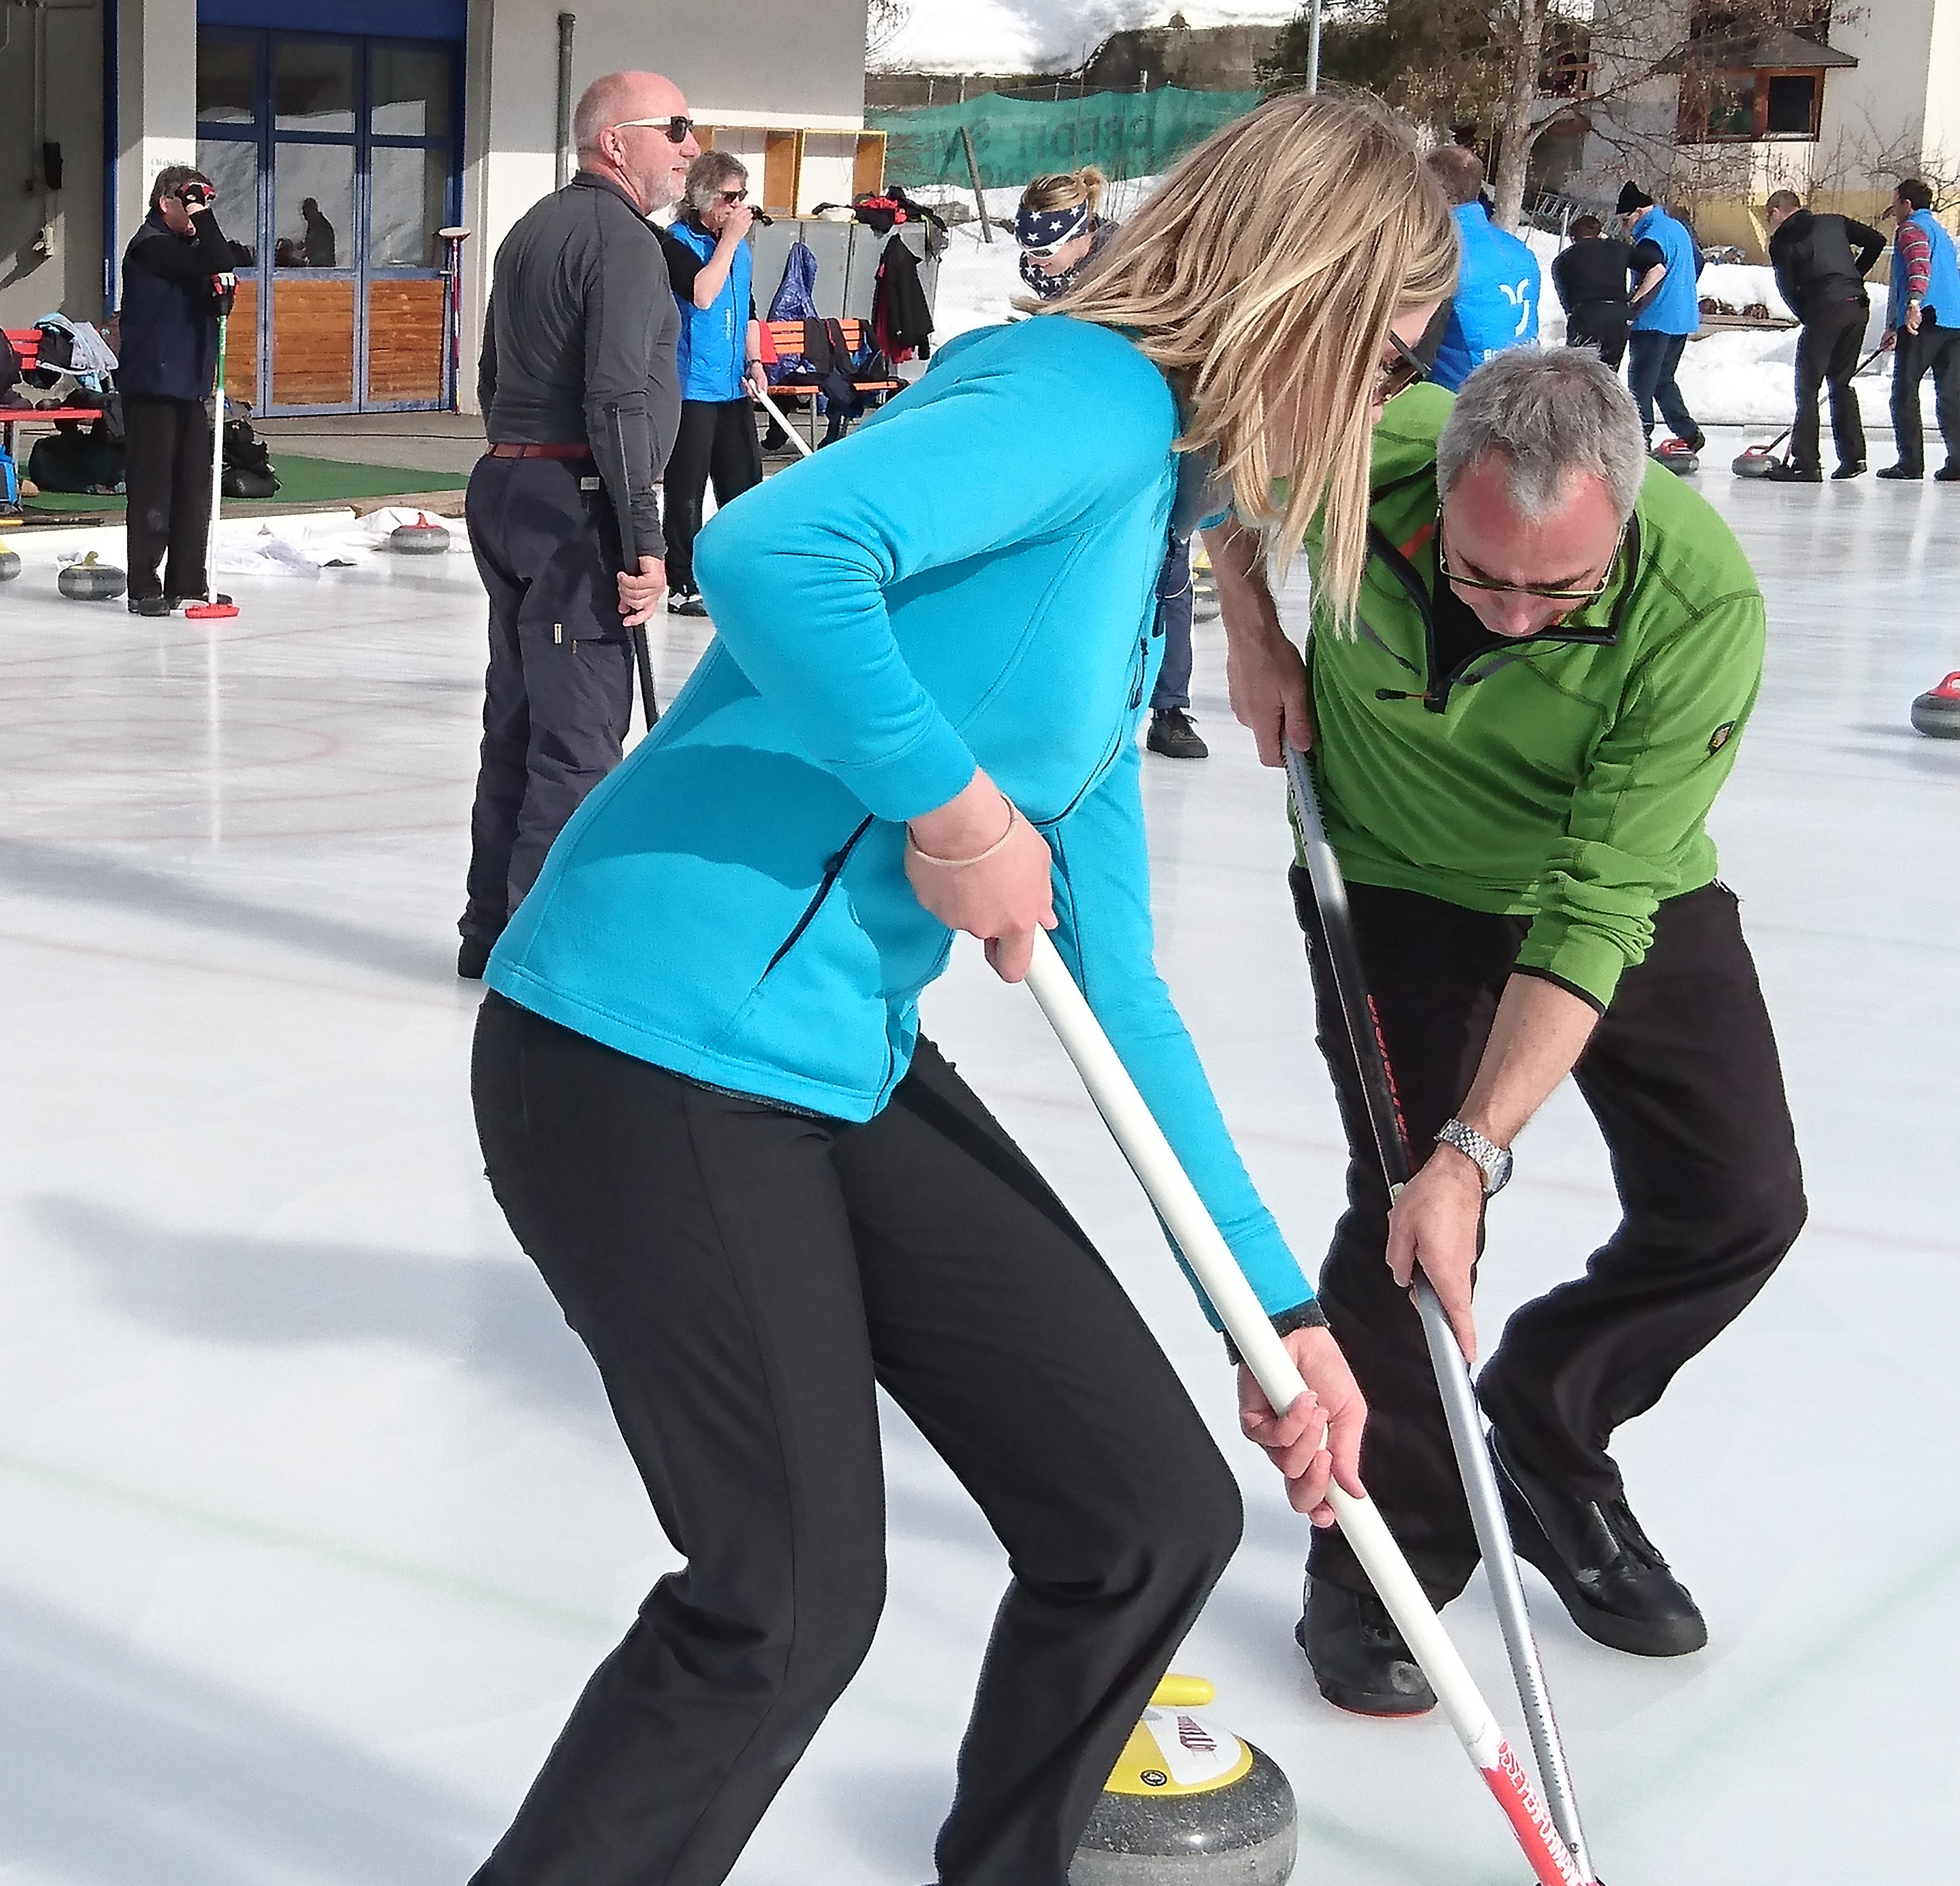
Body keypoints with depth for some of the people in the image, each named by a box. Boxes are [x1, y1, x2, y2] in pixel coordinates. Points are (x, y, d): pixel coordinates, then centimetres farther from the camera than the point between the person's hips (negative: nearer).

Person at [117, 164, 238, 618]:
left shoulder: (188, 244, 18)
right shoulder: (150, 245, -10)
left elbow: (218, 279, 13)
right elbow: (214, 266, -21)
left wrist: (223, 289, -9)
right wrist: (203, 215, -15)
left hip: (190, 384, 9)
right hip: (152, 385, -9)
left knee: (195, 486, 9)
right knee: (153, 486, -6)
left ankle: (188, 582, 16)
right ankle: (145, 588, -2)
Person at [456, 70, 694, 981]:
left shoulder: (532, 229, 18)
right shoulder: (622, 239, -12)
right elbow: (618, 402, -21)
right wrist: (644, 542, -20)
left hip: (505, 488, 10)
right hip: (577, 505, -10)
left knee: (518, 723, 14)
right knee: (578, 739, -6)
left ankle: (494, 931, 21)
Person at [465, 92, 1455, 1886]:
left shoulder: (1139, 543, 16)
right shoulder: (1088, 398, -12)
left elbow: (1109, 973, 17)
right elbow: (769, 548, -32)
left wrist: (1282, 1304, 18)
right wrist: (955, 807, -19)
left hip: (846, 1061, 9)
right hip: (660, 1058, -9)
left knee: (1155, 1517, 9)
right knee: (791, 1604, 3)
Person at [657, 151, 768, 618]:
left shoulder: (741, 248, 13)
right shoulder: (675, 242, -9)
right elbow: (701, 294, -24)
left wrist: (754, 362, 9)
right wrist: (729, 240, -18)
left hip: (734, 388, 7)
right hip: (690, 389, -7)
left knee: (745, 485, 9)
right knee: (686, 492, -1)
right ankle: (683, 586, 6)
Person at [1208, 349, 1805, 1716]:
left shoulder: (1704, 606, -35)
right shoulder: (1361, 454, -32)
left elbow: (1592, 916, -36)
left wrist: (1476, 1151, -40)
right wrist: (1257, 639, -11)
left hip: (1635, 891, 1)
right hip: (1398, 881, -1)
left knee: (1740, 1204, -2)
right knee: (1407, 1207, -13)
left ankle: (1543, 1446, 23)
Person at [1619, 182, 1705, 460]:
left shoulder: (1651, 236, -15)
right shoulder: (1677, 227, 16)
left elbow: (1657, 269, -31)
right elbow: (1698, 262, 27)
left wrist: (1634, 303, -28)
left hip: (1655, 321, -10)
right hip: (1683, 317, 10)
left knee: (1640, 382, -4)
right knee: (1663, 380, 17)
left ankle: (1640, 438, -6)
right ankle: (1689, 434, 14)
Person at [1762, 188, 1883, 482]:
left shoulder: (1782, 241, 6)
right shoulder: (1835, 223, 18)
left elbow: (1788, 290, 2)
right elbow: (1876, 241, 13)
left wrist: (1808, 319, 12)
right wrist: (1854, 278, 19)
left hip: (1825, 308, -6)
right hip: (1858, 306, 6)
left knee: (1808, 386, 1)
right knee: (1842, 382, 17)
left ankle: (1806, 464, -4)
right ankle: (1853, 456, 14)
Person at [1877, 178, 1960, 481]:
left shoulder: (1912, 229, 1)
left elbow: (1919, 265, -21)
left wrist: (1914, 304, -36)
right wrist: (1894, 328, 42)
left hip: (1925, 320, -8)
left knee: (1905, 391, -2)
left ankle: (1911, 462, -6)